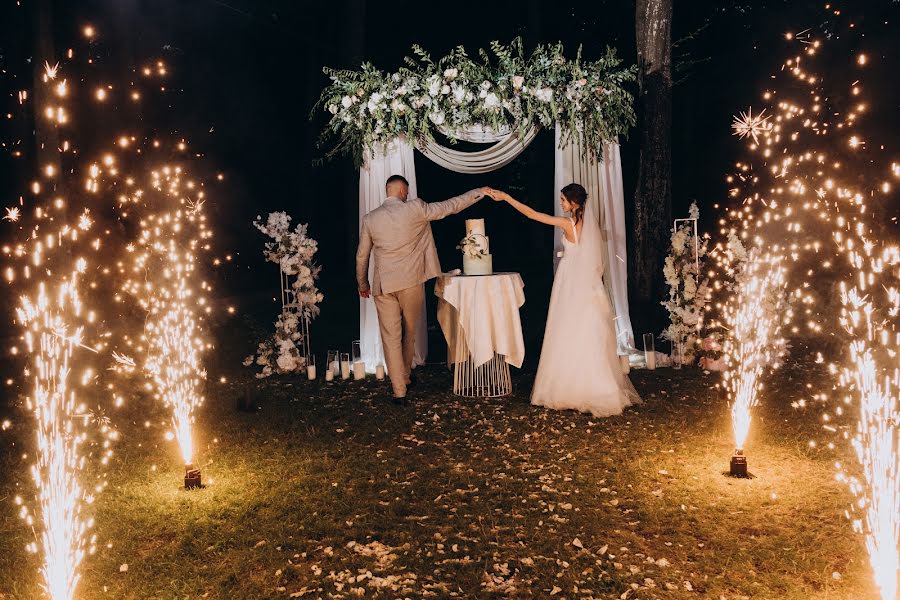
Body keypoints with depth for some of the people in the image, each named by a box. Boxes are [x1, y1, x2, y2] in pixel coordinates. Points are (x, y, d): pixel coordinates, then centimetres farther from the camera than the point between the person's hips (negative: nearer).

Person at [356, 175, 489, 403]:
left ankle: (399, 391, 4)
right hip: (411, 282, -1)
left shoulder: (369, 219, 5)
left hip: (383, 286, 1)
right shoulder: (414, 208, -3)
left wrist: (362, 284, 25)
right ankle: (405, 377, 35)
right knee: (409, 333, 19)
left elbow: (362, 256, 11)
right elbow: (449, 207, 4)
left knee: (391, 337, 4)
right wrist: (479, 192, 16)